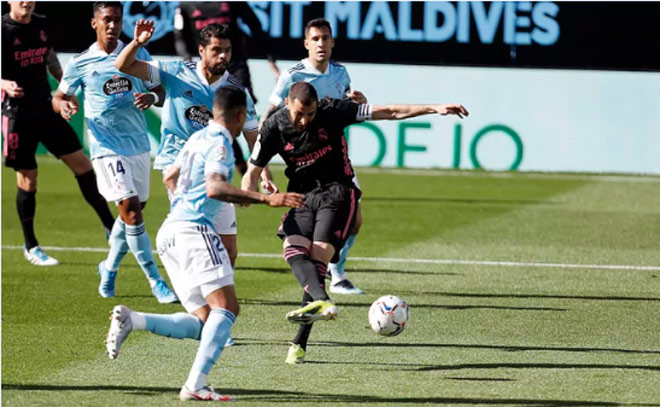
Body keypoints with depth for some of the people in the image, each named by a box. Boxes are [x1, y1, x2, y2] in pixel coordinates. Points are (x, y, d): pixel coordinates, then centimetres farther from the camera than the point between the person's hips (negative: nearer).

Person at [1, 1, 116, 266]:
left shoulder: (41, 25, 7)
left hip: (45, 109, 6)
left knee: (81, 163, 4)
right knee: (27, 179, -1)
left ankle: (110, 226, 14)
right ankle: (30, 247, 13)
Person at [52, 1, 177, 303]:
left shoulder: (137, 54, 7)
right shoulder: (80, 64, 0)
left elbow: (160, 91, 12)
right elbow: (58, 97, 10)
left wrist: (152, 97, -12)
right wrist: (62, 105, -14)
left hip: (139, 144, 4)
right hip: (107, 147, -4)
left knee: (133, 211, 12)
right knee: (131, 210, -14)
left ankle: (109, 267, 36)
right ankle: (155, 282, -12)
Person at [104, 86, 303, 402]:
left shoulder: (197, 139, 21)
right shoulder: (219, 144, -6)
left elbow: (171, 179, 35)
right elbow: (214, 187, -23)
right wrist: (266, 199, -27)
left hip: (169, 234, 9)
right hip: (193, 230, -9)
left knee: (202, 322, 6)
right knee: (226, 308, -15)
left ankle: (131, 320, -8)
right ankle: (195, 385, -28)